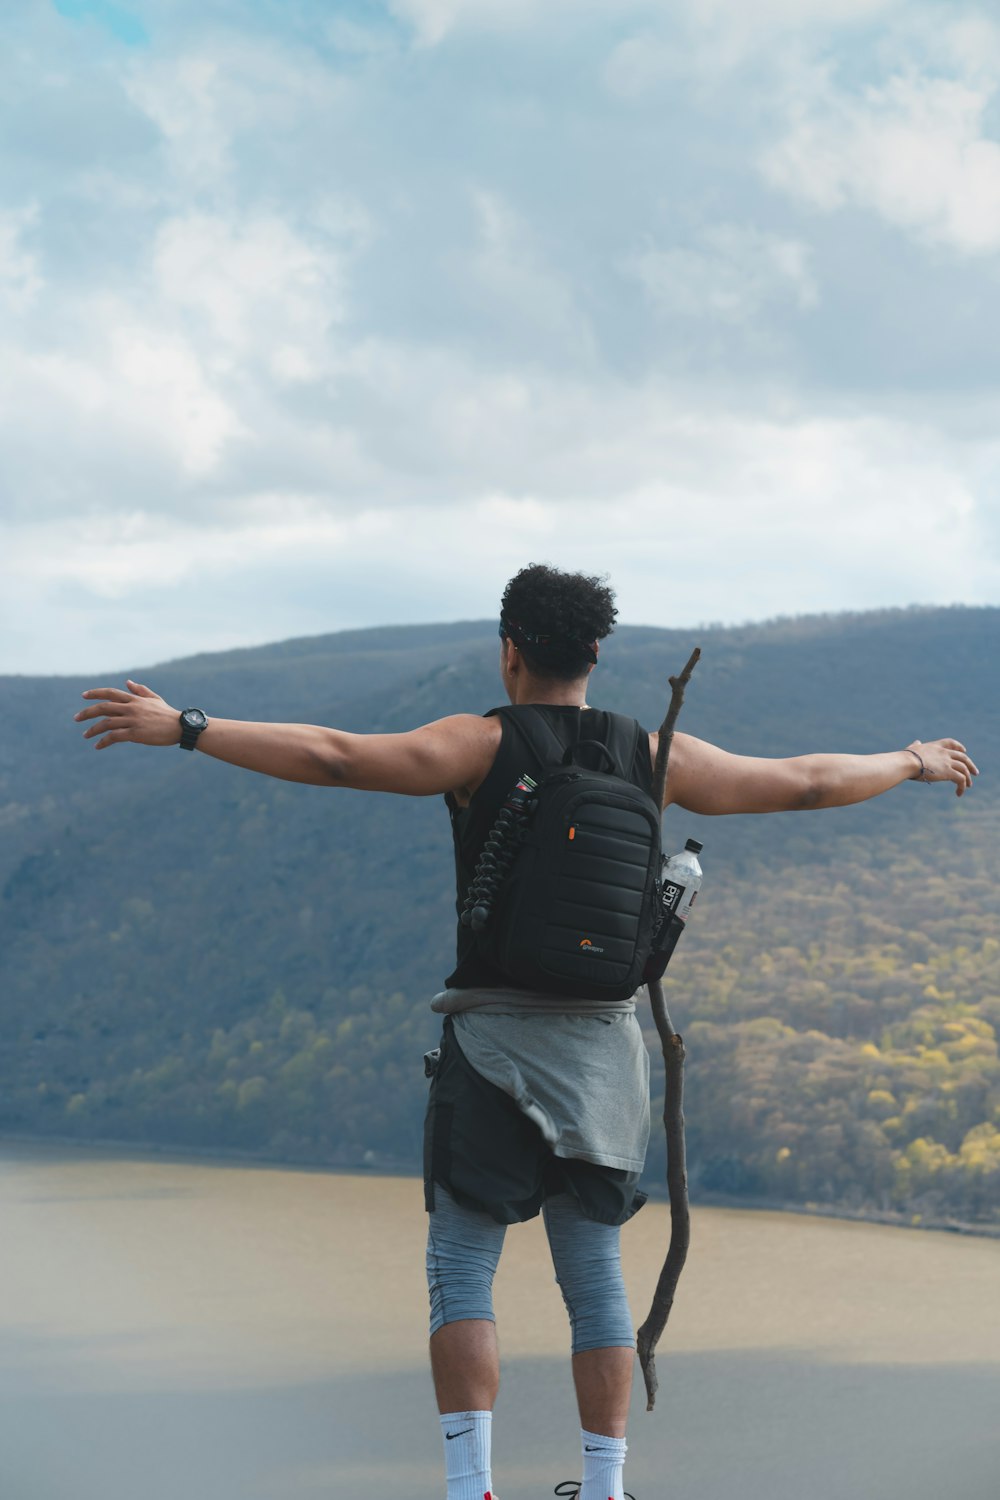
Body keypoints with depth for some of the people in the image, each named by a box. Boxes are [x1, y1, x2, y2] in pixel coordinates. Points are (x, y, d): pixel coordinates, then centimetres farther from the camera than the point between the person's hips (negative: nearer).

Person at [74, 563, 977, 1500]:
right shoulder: (654, 756, 6)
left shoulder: (482, 744, -5)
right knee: (594, 1277, 10)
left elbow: (336, 757, -18)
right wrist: (913, 763, 31)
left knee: (461, 1270, 0)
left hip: (494, 1037, -4)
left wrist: (184, 729, -18)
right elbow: (808, 783, 15)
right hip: (602, 1045, 4)